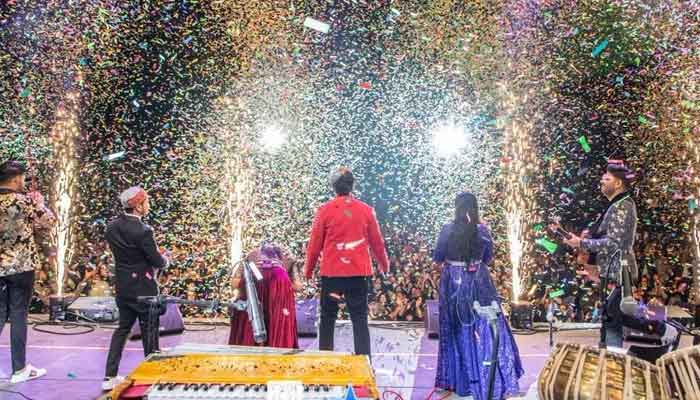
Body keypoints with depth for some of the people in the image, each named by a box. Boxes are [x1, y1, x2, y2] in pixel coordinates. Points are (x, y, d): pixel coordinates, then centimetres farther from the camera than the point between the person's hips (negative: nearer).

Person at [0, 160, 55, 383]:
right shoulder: (24, 200, -11)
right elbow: (49, 221, -7)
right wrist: (39, 202, 6)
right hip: (21, 264, -5)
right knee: (18, 315, 2)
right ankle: (19, 369, 9)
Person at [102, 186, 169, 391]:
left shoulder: (112, 227, 1)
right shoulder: (143, 231, -22)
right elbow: (157, 261, -17)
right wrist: (165, 259, 6)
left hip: (122, 286, 7)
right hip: (143, 288, -7)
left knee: (123, 328, 18)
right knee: (149, 331, 7)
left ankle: (110, 376, 19)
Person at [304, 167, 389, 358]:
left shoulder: (325, 210, -5)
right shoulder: (366, 210, 0)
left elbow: (315, 244, -1)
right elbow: (377, 242, 6)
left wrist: (308, 270, 13)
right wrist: (384, 265, 22)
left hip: (331, 273, -1)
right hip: (360, 273, 1)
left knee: (328, 317, 12)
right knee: (360, 318, 7)